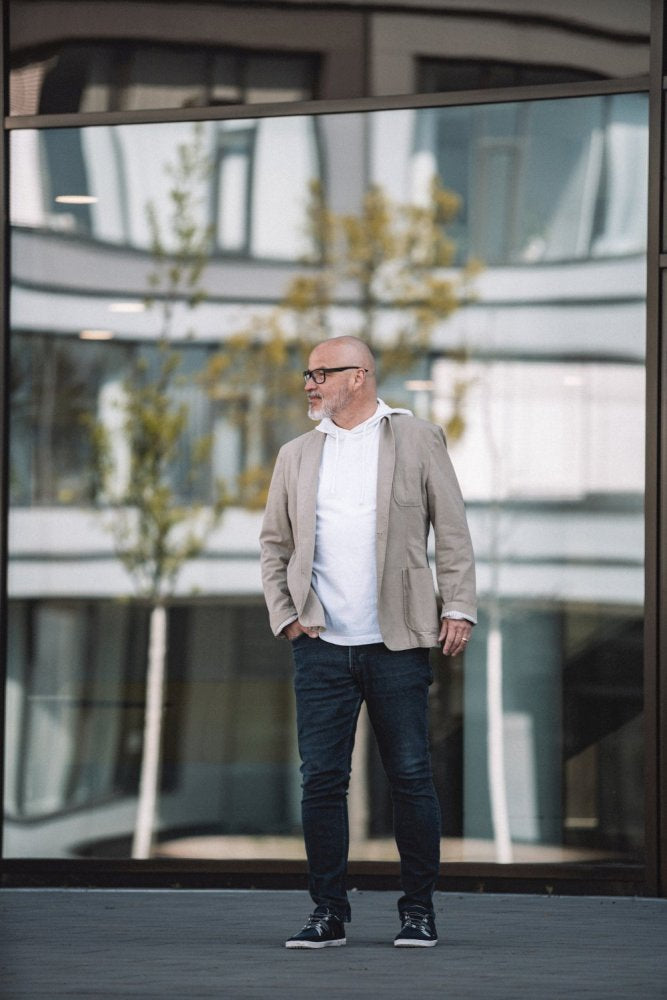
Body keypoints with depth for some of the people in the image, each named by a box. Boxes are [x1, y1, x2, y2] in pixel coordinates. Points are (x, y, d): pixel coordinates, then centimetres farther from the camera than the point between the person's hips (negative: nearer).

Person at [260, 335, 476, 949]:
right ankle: (328, 913, 8)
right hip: (321, 646, 3)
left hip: (397, 645, -2)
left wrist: (459, 608, -3)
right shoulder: (296, 456, 14)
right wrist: (284, 615, 4)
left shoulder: (418, 440, 5)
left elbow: (452, 531, 4)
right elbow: (274, 544, 17)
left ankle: (419, 910, 10)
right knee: (321, 780, 0)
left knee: (411, 778, 0)